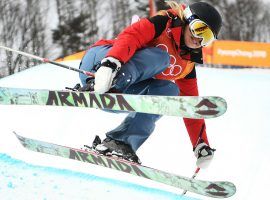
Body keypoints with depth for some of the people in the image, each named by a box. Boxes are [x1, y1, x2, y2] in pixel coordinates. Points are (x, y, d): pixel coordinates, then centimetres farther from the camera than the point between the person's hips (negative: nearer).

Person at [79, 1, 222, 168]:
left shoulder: (187, 66, 17)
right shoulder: (163, 24, -2)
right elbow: (130, 36, -19)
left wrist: (201, 144, 11)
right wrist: (111, 62, -38)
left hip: (118, 100, 6)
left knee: (168, 90, -17)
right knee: (159, 56, -24)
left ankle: (119, 141, -27)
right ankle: (110, 85, -51)